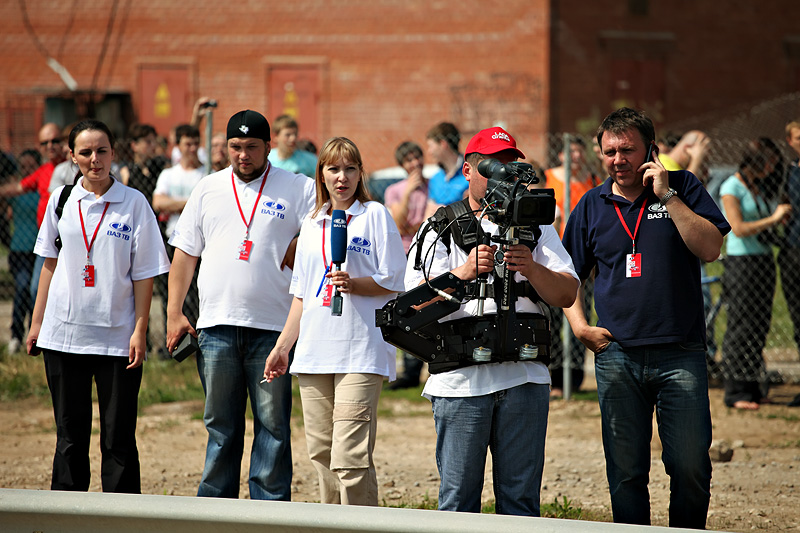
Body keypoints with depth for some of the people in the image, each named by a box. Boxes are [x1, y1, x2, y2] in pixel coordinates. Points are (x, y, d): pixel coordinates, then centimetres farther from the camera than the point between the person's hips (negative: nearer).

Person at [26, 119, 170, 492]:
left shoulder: (133, 203, -2)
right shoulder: (62, 200, 6)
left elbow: (144, 274, -2)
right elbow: (50, 264, 14)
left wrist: (140, 330, -8)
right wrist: (37, 322, 11)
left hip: (117, 337, -2)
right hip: (63, 334, 3)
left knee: (118, 439, -1)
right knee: (70, 434, 8)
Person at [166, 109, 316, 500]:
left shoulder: (298, 189, 4)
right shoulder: (208, 190, 13)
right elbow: (185, 253, 13)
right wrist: (174, 313, 7)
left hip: (272, 326, -3)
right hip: (217, 324, 3)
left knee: (273, 423, -1)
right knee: (220, 424, 9)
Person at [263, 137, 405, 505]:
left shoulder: (375, 216, 2)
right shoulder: (312, 224, 18)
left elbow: (395, 282, -2)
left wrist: (354, 284, -18)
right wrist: (282, 346, 19)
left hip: (360, 351, -6)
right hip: (313, 351, 6)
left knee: (350, 455, -14)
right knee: (321, 453, 6)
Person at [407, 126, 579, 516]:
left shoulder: (535, 227, 16)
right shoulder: (440, 229, 9)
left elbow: (566, 294, 6)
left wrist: (532, 269, -12)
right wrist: (464, 272, -18)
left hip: (524, 379, 2)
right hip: (461, 380, -2)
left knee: (520, 498, 2)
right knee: (458, 499, -2)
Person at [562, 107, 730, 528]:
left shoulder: (683, 188, 4)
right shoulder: (592, 206, 10)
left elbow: (710, 248, -9)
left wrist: (666, 195, -11)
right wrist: (580, 327, 3)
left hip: (680, 353, -2)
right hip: (617, 356, 2)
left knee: (691, 466, -4)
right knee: (625, 472, 6)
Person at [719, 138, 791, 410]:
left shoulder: (754, 187, 15)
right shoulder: (731, 187, -9)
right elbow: (739, 228, -17)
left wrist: (778, 217, 3)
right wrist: (772, 219, -15)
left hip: (763, 261, 8)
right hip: (741, 262, -8)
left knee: (759, 326, 7)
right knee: (741, 327, -6)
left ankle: (751, 389, 12)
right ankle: (735, 392, -2)